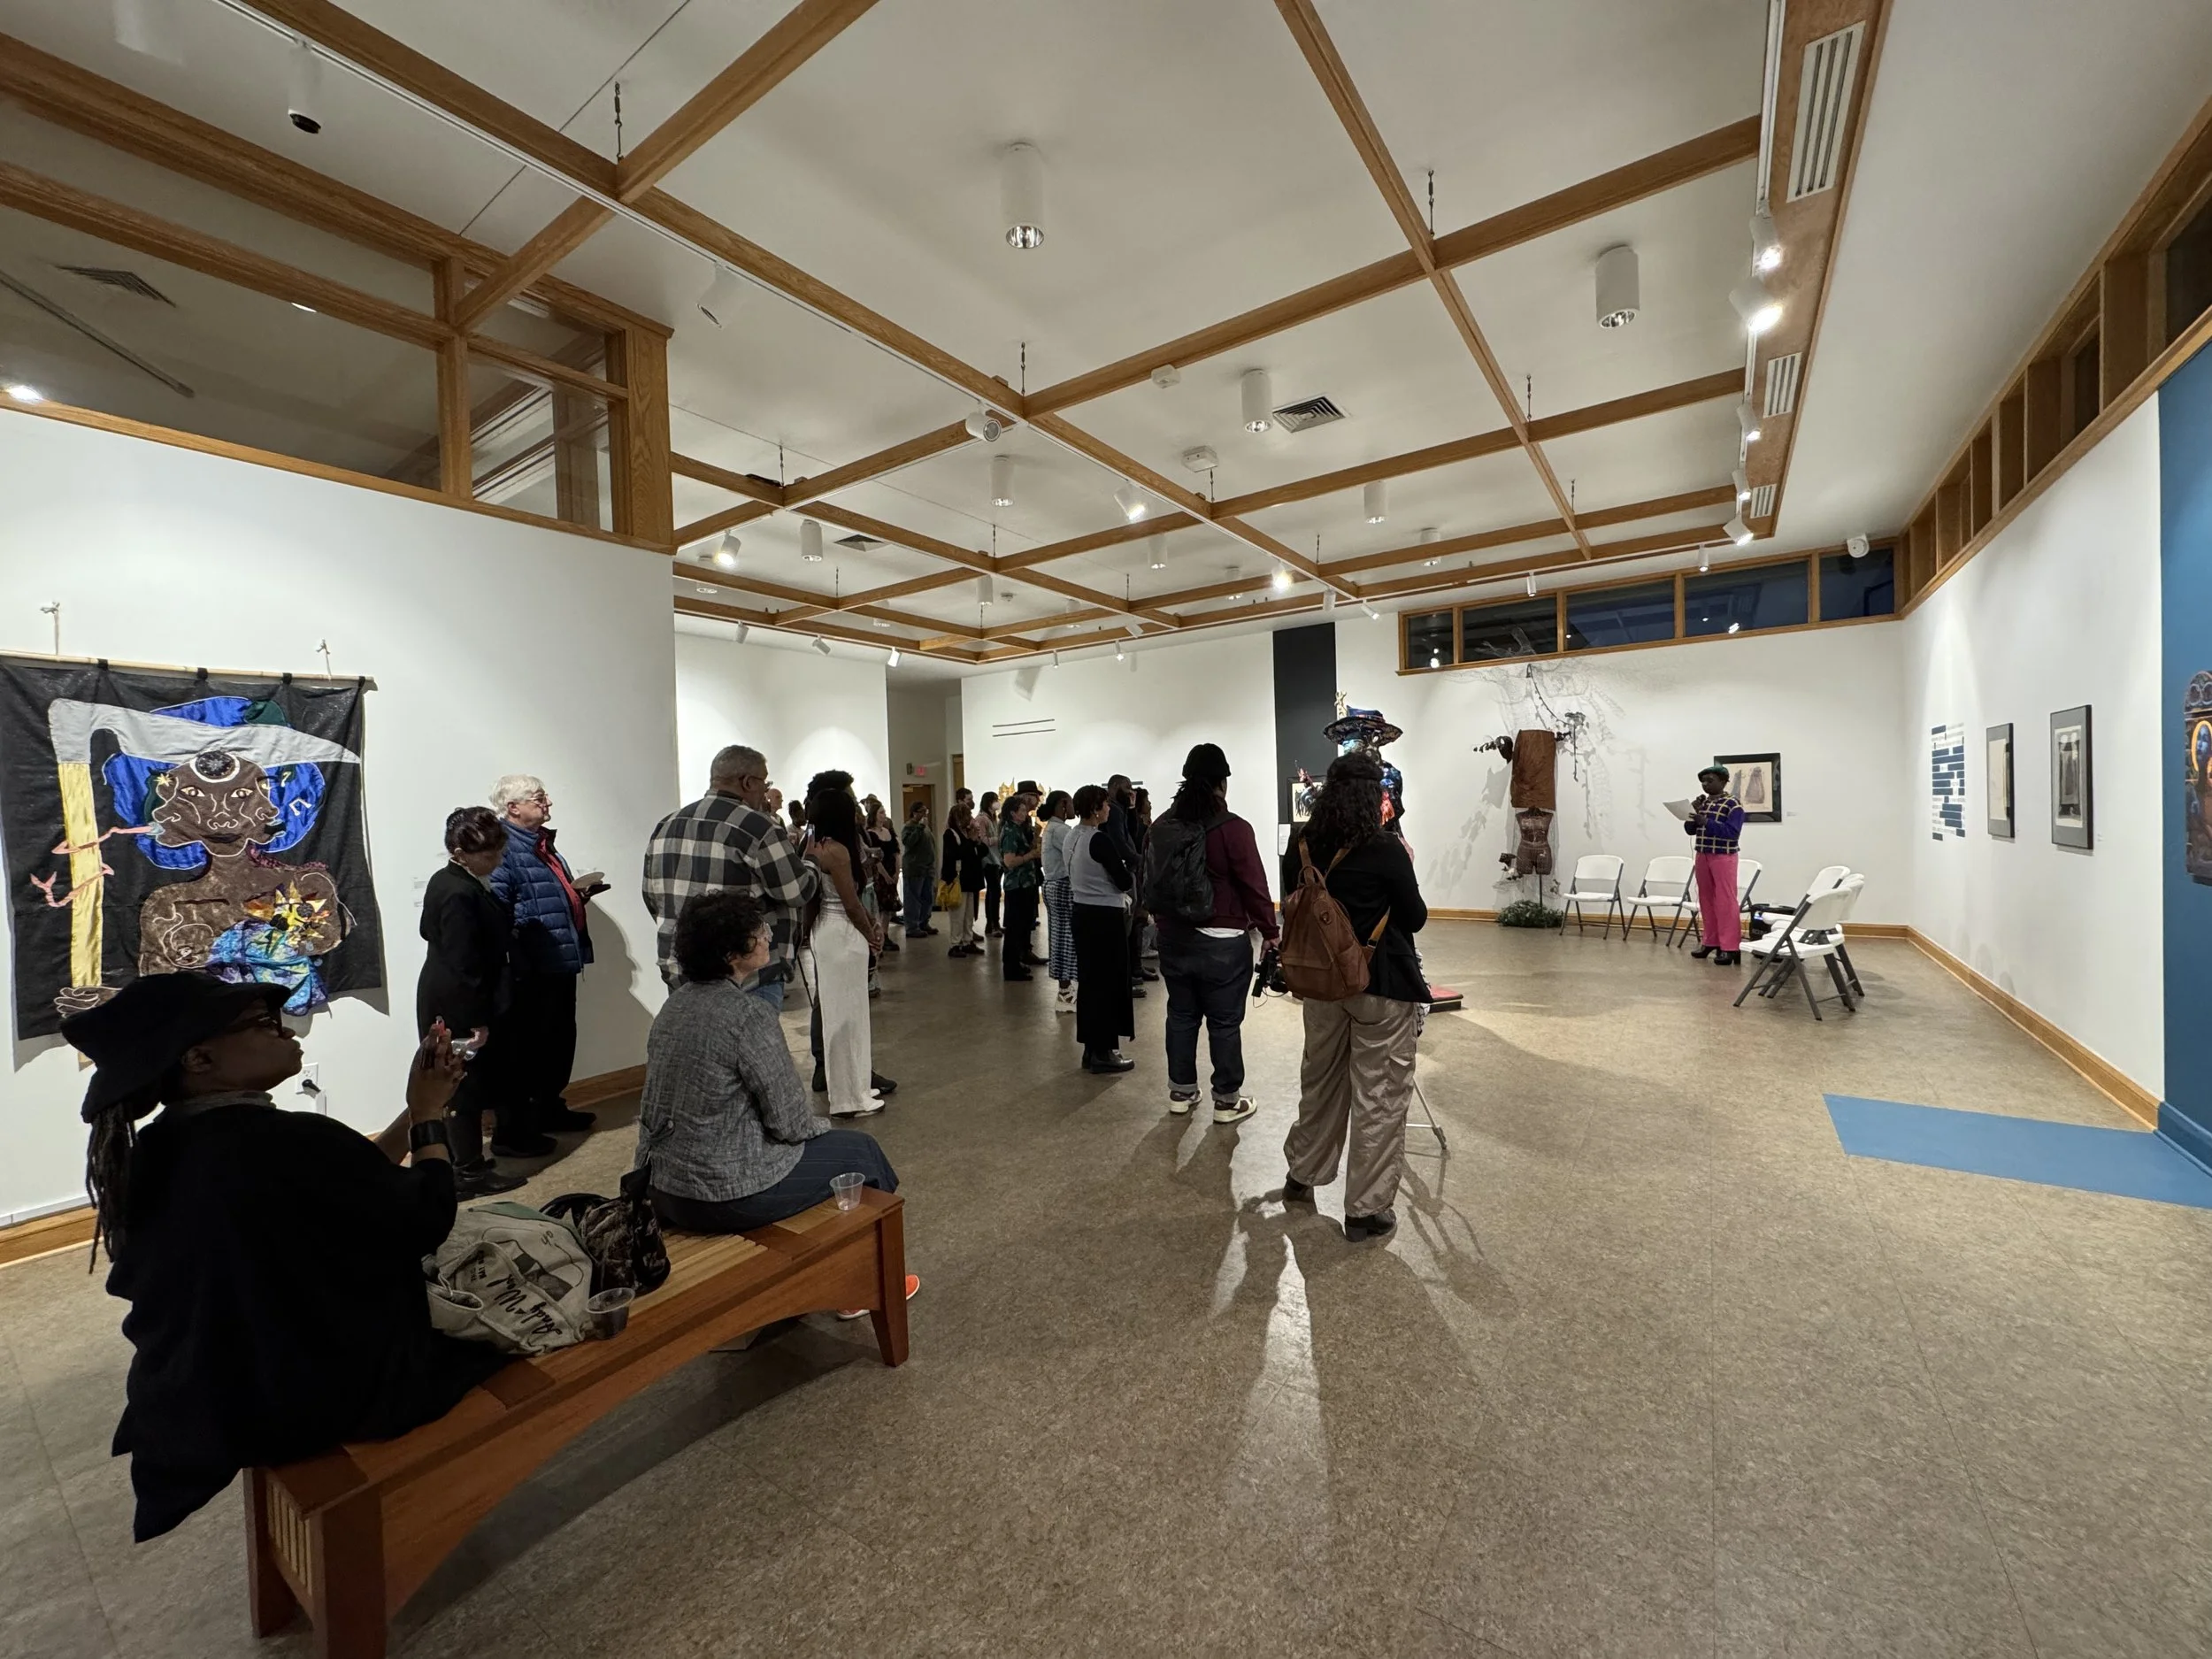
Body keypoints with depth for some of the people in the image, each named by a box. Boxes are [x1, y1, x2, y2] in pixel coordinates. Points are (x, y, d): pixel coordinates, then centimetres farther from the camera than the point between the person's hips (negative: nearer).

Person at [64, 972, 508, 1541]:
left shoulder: (152, 1155, -6)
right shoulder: (295, 1144, -32)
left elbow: (355, 1187, 2)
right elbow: (428, 1220, -18)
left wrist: (418, 1109, 1)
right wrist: (430, 1115, -8)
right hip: (316, 1399, -7)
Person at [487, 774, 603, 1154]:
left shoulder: (543, 844, 16)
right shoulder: (504, 848, -15)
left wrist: (580, 893, 11)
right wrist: (544, 915, -25)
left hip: (560, 963, 10)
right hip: (532, 969, -10)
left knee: (561, 1041, 20)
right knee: (525, 1050, 0)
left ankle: (549, 1109, 36)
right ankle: (511, 1131, 12)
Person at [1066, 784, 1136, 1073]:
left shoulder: (1072, 838, 8)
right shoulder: (1100, 840, -19)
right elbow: (1124, 881, -15)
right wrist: (1130, 871, 5)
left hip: (1081, 912, 9)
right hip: (1104, 916, -9)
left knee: (1088, 980, 14)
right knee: (1108, 982, 1)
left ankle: (1091, 1049, 22)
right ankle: (1103, 1052, 8)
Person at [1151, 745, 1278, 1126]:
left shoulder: (1162, 827, 4)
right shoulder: (1232, 827, -15)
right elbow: (1254, 886, -13)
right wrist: (1270, 931, -1)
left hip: (1173, 937, 6)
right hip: (1222, 941, -6)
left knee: (1181, 1016, 17)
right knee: (1225, 1022, 6)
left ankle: (1180, 1092, 28)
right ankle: (1227, 1101, 17)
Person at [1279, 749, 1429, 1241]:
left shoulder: (1302, 849, -2)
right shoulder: (1386, 851, -16)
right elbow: (1416, 919, -6)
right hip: (1383, 985, -5)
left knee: (1320, 1080, 22)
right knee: (1379, 1096, 7)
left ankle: (1302, 1174, 38)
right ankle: (1366, 1208, 18)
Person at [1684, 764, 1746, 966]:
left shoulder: (1733, 804, -7)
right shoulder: (1702, 802, 11)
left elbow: (1733, 832, -17)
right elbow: (1690, 830, 11)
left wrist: (1706, 822, -25)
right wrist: (1693, 813, -6)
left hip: (1723, 857, -6)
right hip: (1702, 856, 6)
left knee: (1725, 902, -6)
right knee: (1706, 900, 11)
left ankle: (1730, 947, -3)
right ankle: (1710, 942, 19)